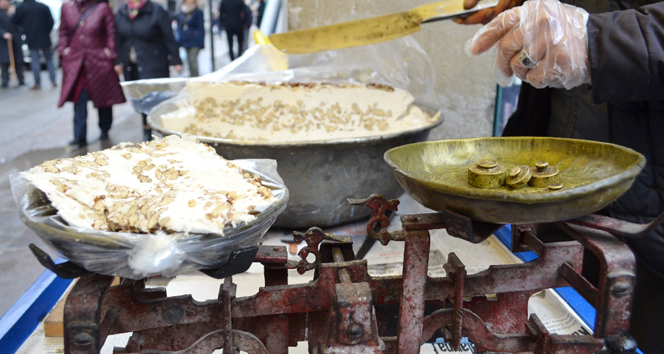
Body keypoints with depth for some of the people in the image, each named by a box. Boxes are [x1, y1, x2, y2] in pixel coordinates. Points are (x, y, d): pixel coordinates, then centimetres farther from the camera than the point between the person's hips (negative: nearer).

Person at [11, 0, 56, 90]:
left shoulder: (20, 8, -6)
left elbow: (14, 21, 3)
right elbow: (51, 22, 1)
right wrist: (46, 32, 13)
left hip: (31, 39, -2)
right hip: (45, 38, 2)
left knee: (35, 61, 2)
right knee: (49, 59, 12)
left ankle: (38, 84, 0)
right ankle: (53, 81, 8)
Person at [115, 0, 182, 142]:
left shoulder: (157, 12, -6)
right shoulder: (121, 13, 9)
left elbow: (169, 38, -5)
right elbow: (119, 40, 15)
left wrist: (175, 61, -6)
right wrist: (119, 62, 14)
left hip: (154, 66, -5)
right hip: (131, 66, 5)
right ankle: (147, 134, 19)